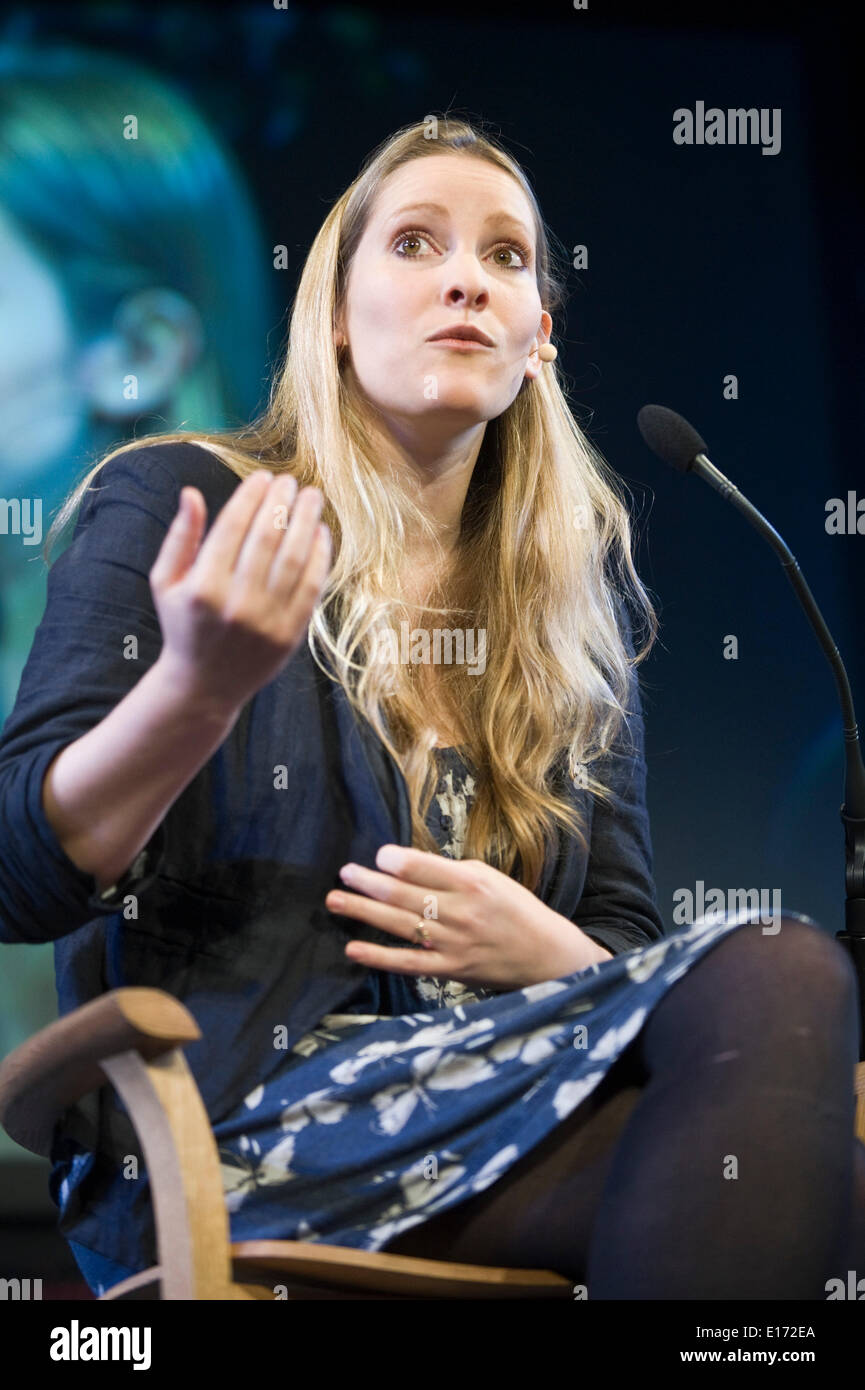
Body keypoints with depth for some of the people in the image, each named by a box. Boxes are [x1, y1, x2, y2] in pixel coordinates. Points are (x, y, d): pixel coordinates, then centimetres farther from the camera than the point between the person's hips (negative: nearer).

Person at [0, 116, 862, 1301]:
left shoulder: (578, 593, 18)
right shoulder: (174, 503, 5)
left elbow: (625, 934, 18)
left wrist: (550, 954, -7)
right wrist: (201, 688, -23)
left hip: (505, 1112, 5)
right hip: (228, 1125, -4)